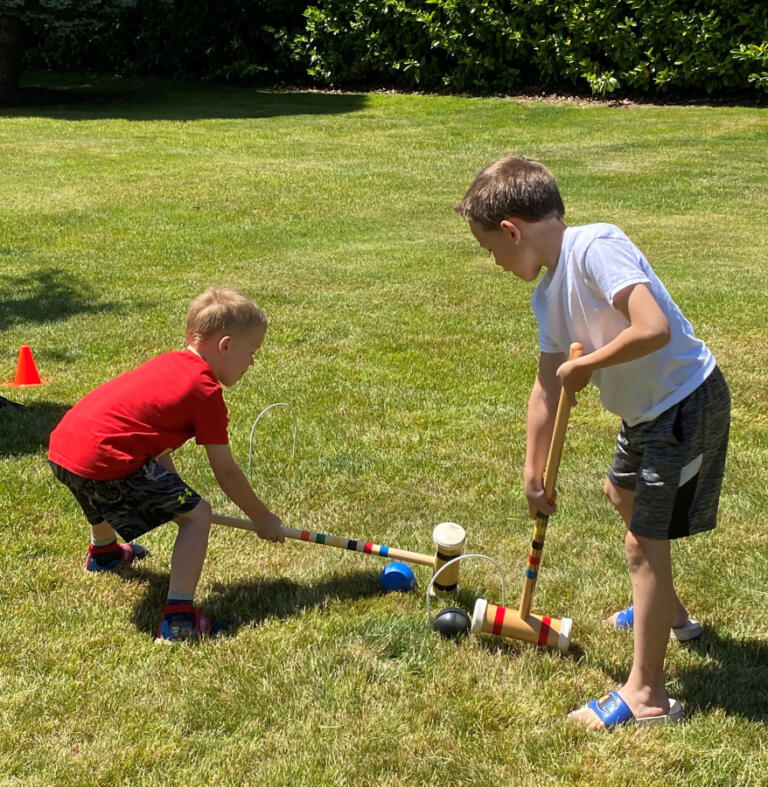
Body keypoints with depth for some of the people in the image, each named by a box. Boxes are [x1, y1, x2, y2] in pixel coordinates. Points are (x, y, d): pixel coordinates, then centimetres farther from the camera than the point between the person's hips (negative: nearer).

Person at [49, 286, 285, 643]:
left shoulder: (168, 363, 18)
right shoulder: (206, 392, -6)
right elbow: (226, 473, -1)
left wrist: (173, 489, 30)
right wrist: (262, 518, 12)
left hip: (61, 445, 9)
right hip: (103, 462, -9)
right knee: (196, 514, -3)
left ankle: (102, 550, 70)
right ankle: (178, 617, -8)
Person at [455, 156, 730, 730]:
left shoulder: (596, 246, -25)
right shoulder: (548, 292, 3)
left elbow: (653, 329, -36)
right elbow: (548, 387, 8)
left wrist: (584, 366, -21)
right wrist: (534, 474, 12)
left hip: (689, 404, -10)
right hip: (648, 408, 10)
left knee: (645, 541, -6)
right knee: (623, 493, 30)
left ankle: (647, 694, 8)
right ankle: (668, 613, 52)